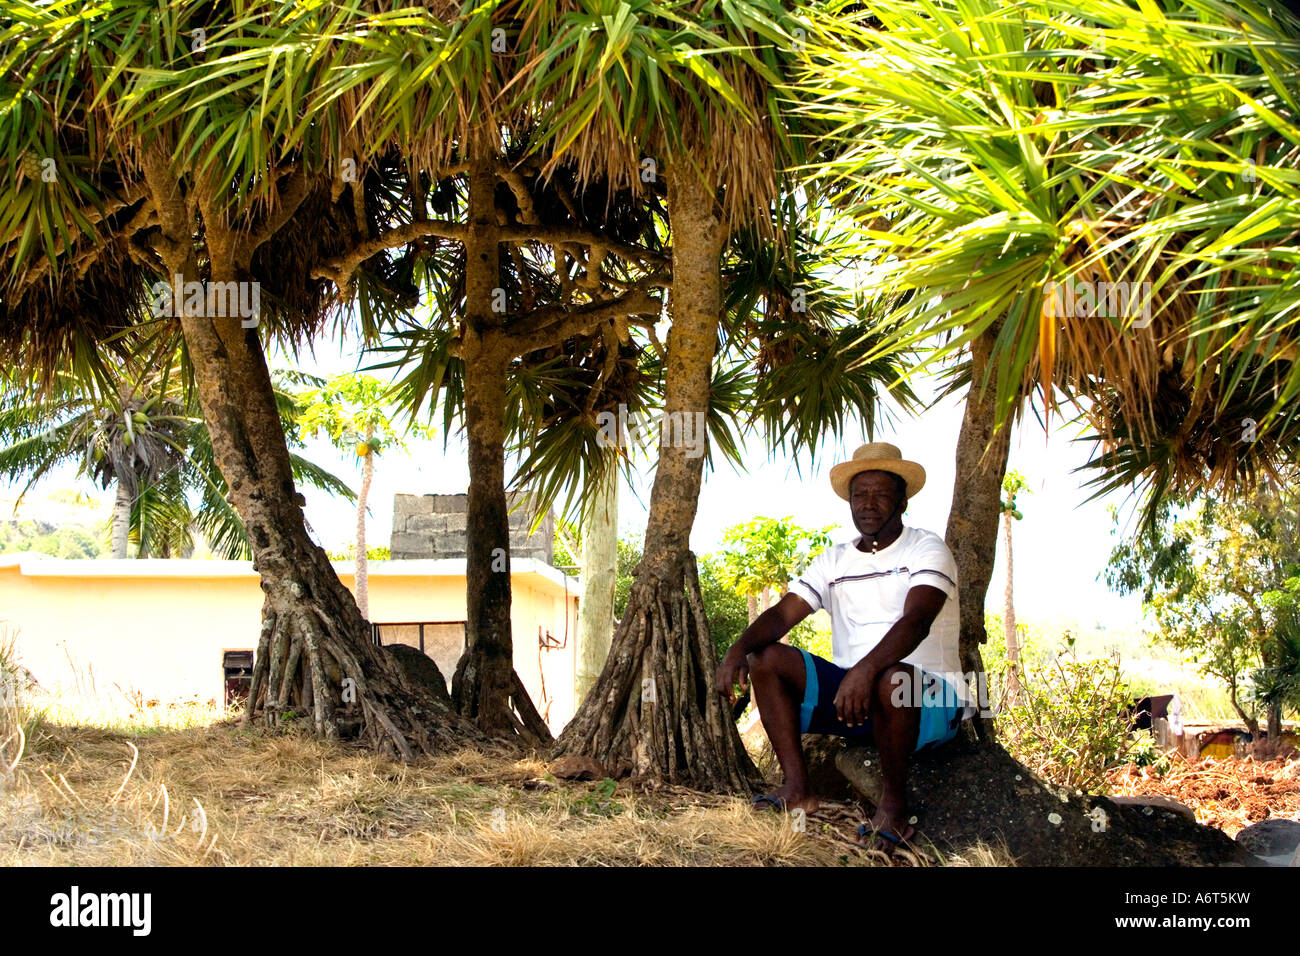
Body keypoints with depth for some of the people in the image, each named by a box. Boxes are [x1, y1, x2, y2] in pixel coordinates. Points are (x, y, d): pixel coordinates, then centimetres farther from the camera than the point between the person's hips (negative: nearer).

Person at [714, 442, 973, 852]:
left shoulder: (927, 551, -5)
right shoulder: (834, 561, 12)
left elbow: (917, 621, -25)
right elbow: (783, 613, -1)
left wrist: (867, 669, -43)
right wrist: (740, 646, -23)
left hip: (929, 699, -5)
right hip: (849, 691, 5)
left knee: (893, 678, -40)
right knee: (767, 658, -12)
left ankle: (894, 802, -19)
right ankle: (797, 788, -17)